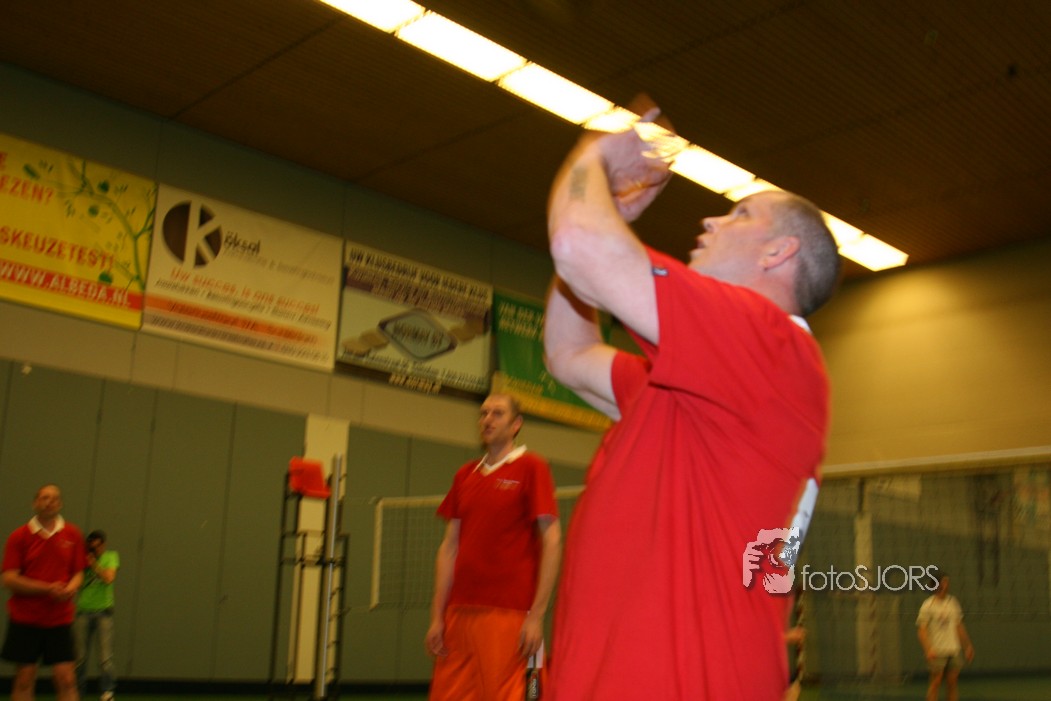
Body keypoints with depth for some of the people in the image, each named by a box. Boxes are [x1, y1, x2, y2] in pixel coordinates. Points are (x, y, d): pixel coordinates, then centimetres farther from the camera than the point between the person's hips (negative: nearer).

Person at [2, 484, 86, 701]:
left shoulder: (72, 534, 5)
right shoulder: (19, 536, -1)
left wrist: (71, 588, -13)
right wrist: (48, 588, -18)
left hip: (60, 619, 1)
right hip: (25, 618, -1)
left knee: (66, 679, -3)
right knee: (24, 679, 2)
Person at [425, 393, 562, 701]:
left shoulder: (531, 467, -1)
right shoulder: (464, 475, 15)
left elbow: (551, 541, -6)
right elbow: (449, 547, 15)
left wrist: (536, 615, -12)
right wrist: (437, 616, 9)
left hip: (507, 614, -5)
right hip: (459, 612, 6)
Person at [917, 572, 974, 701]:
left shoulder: (953, 602, 10)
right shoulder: (928, 605, -8)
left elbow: (959, 626, 19)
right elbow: (921, 629, -12)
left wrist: (968, 645, 16)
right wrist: (928, 649, -23)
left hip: (954, 650, 5)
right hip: (937, 652, -5)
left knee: (952, 682, 6)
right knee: (935, 682, -3)